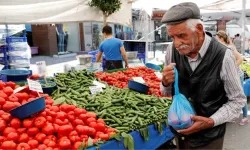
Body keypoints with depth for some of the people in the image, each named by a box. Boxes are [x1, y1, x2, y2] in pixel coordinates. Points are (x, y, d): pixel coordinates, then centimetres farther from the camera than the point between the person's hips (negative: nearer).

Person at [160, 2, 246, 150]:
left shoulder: (223, 56, -22)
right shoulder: (172, 50, -10)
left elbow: (238, 100, -10)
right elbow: (167, 92, 2)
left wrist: (211, 121, -22)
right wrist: (166, 82, -19)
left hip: (208, 137, -3)